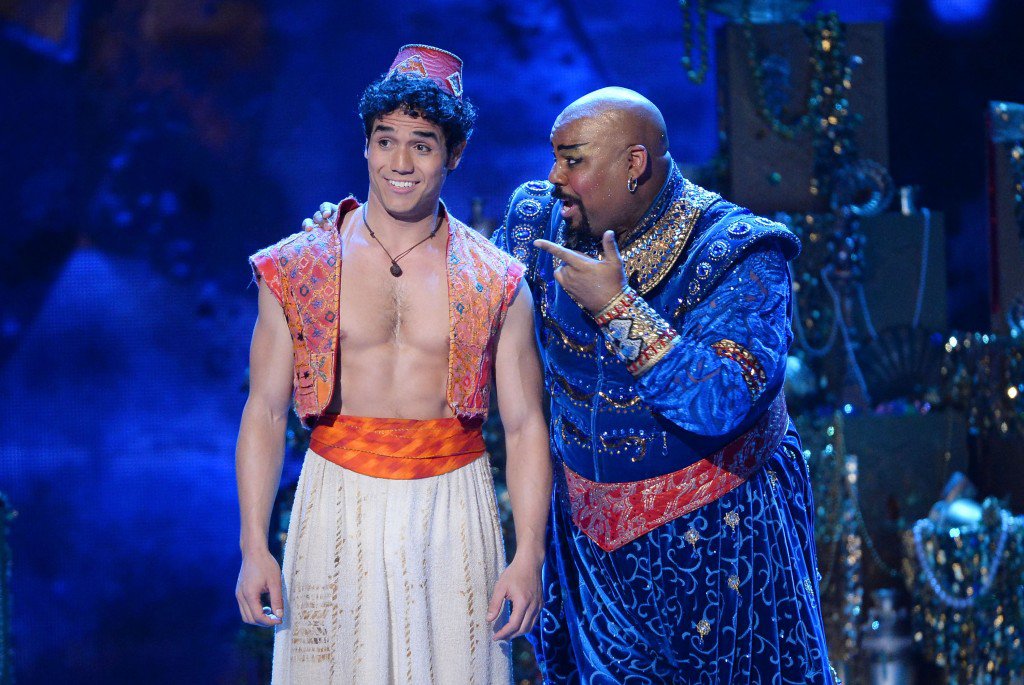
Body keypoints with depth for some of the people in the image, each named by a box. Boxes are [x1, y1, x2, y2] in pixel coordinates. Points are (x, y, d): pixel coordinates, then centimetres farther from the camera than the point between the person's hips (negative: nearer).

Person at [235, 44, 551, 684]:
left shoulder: (499, 284, -1)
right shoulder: (296, 269, -1)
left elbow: (526, 426, 0)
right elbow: (264, 412, 1)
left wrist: (530, 558, -7)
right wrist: (254, 548, -5)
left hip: (452, 512, 0)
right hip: (339, 505, 0)